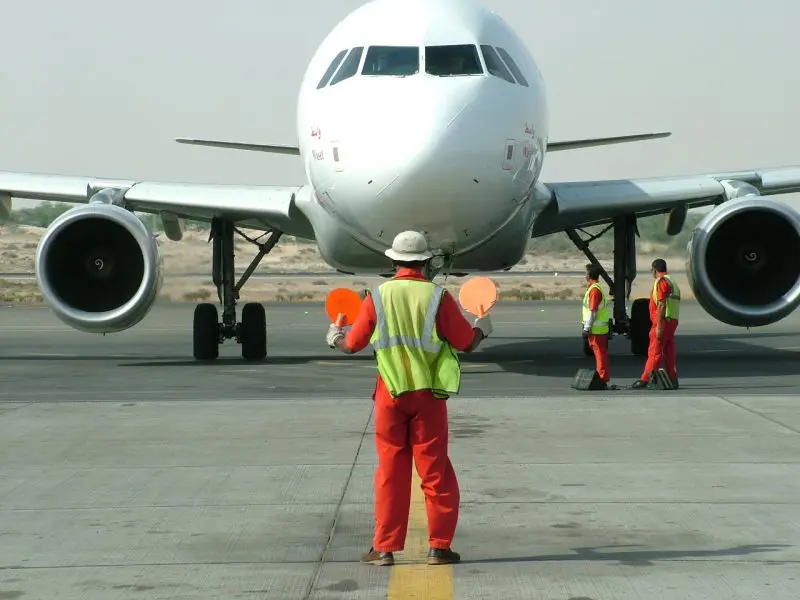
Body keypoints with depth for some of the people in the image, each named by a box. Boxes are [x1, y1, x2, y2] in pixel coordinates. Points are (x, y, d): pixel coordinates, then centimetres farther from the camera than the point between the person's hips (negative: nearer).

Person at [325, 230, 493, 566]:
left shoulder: (378, 296, -1)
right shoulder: (437, 296, -5)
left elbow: (352, 346, 6)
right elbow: (467, 343, -1)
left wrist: (334, 338, 29)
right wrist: (483, 328, 21)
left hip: (390, 394, 1)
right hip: (428, 394, -1)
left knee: (391, 471, 8)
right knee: (435, 472, 6)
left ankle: (385, 548, 10)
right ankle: (439, 547, 7)